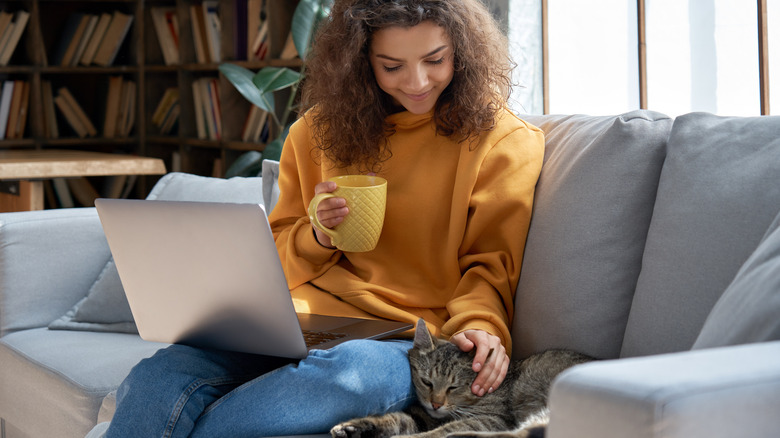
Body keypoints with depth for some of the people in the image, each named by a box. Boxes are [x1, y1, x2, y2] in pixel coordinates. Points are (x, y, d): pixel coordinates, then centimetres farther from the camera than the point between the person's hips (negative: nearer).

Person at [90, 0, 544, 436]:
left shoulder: (505, 140, 5)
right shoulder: (320, 129, 16)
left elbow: (490, 266, 5)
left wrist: (478, 326, -17)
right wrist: (318, 237, -1)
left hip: (407, 340, -3)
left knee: (344, 372, -41)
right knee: (160, 377, -28)